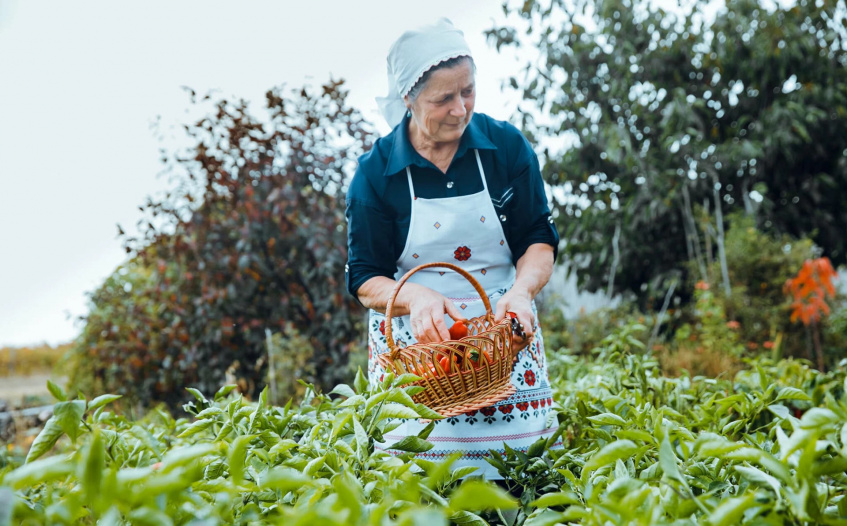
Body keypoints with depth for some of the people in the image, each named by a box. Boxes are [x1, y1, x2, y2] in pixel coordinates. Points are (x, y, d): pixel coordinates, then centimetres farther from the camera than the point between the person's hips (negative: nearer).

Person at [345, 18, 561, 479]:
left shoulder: (507, 146, 1)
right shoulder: (374, 173, -3)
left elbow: (539, 240, 4)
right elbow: (365, 280, -1)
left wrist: (521, 289, -17)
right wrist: (415, 296, -22)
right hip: (413, 340, -1)